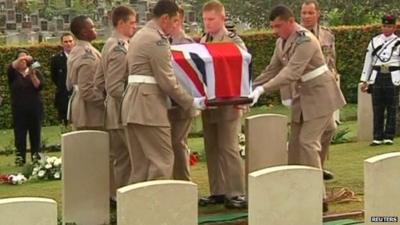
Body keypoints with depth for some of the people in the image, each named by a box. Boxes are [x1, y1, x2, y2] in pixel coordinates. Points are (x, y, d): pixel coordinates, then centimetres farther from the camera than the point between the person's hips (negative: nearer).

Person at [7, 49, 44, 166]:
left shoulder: (35, 72, 8)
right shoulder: (13, 73, 5)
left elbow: (39, 86, -6)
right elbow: (10, 68, -18)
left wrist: (32, 75, -21)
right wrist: (20, 59, -34)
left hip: (35, 108, 1)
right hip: (19, 109, -1)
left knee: (35, 133, 3)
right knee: (19, 134, -4)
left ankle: (36, 155, 11)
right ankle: (20, 157, 0)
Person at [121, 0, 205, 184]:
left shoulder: (140, 35, 18)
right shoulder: (157, 40, -12)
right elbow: (167, 81, -14)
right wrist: (191, 102, -5)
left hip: (133, 105, 10)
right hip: (148, 105, -10)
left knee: (141, 162, 11)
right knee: (162, 159, -6)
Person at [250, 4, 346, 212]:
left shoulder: (305, 41, -24)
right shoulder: (282, 42, 3)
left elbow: (291, 73, -32)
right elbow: (272, 70, 9)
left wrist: (262, 90, -36)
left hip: (320, 94, -9)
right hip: (303, 94, 9)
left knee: (307, 141, -14)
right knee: (295, 143, 8)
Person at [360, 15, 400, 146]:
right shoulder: (374, 41, 10)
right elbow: (368, 62, 12)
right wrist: (364, 81, 9)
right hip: (377, 78, 2)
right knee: (377, 109, 2)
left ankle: (389, 137, 9)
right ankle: (377, 137, 7)